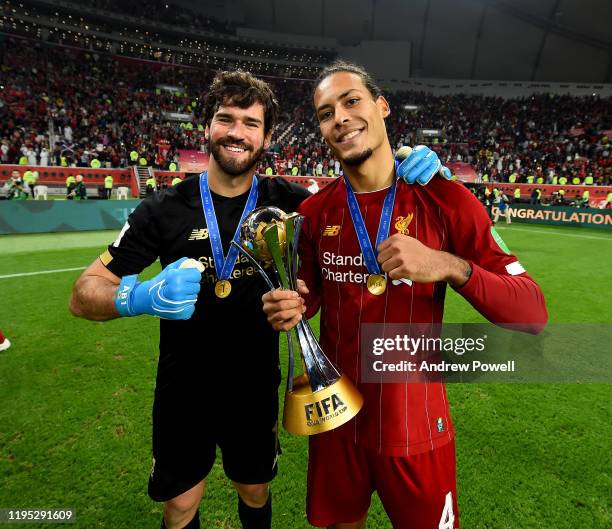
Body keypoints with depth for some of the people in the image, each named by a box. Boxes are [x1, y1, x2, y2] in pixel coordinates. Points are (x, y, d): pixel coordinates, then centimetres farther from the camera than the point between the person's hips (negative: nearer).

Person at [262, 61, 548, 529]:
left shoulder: (444, 199, -12)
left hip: (415, 427, -2)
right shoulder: (314, 211, -3)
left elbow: (532, 315, -13)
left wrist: (449, 266, -29)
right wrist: (291, 308, -13)